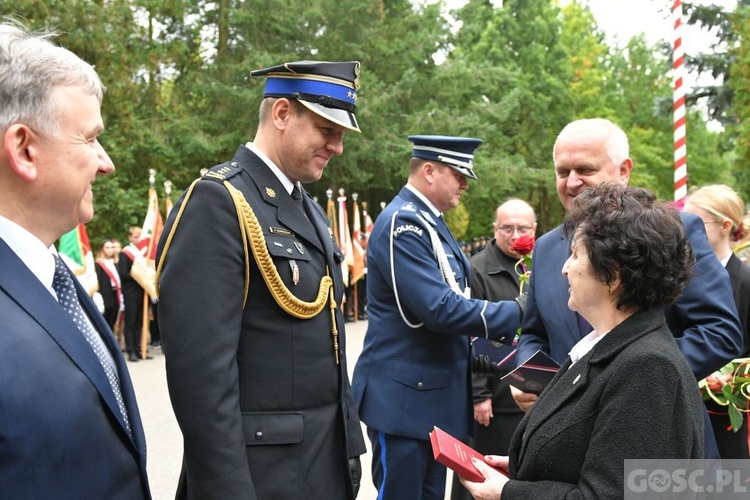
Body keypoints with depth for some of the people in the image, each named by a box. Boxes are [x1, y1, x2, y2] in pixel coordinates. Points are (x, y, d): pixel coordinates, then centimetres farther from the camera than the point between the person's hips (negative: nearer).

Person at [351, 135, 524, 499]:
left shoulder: (428, 221, 12)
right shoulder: (402, 222, -19)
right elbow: (440, 309, -26)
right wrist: (516, 313, -19)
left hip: (434, 392, 10)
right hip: (405, 395, -10)